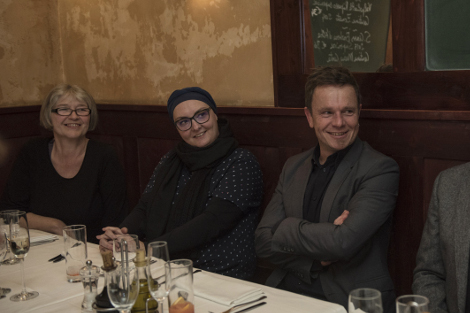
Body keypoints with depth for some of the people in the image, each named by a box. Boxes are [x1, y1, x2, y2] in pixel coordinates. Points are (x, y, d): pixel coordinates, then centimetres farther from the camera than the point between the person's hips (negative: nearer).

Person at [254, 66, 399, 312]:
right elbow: (263, 243, 3)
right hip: (287, 292, 3)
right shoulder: (293, 167, 11)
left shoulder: (379, 170, -7)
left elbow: (343, 242, -21)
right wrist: (319, 256, -12)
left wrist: (286, 228, -7)